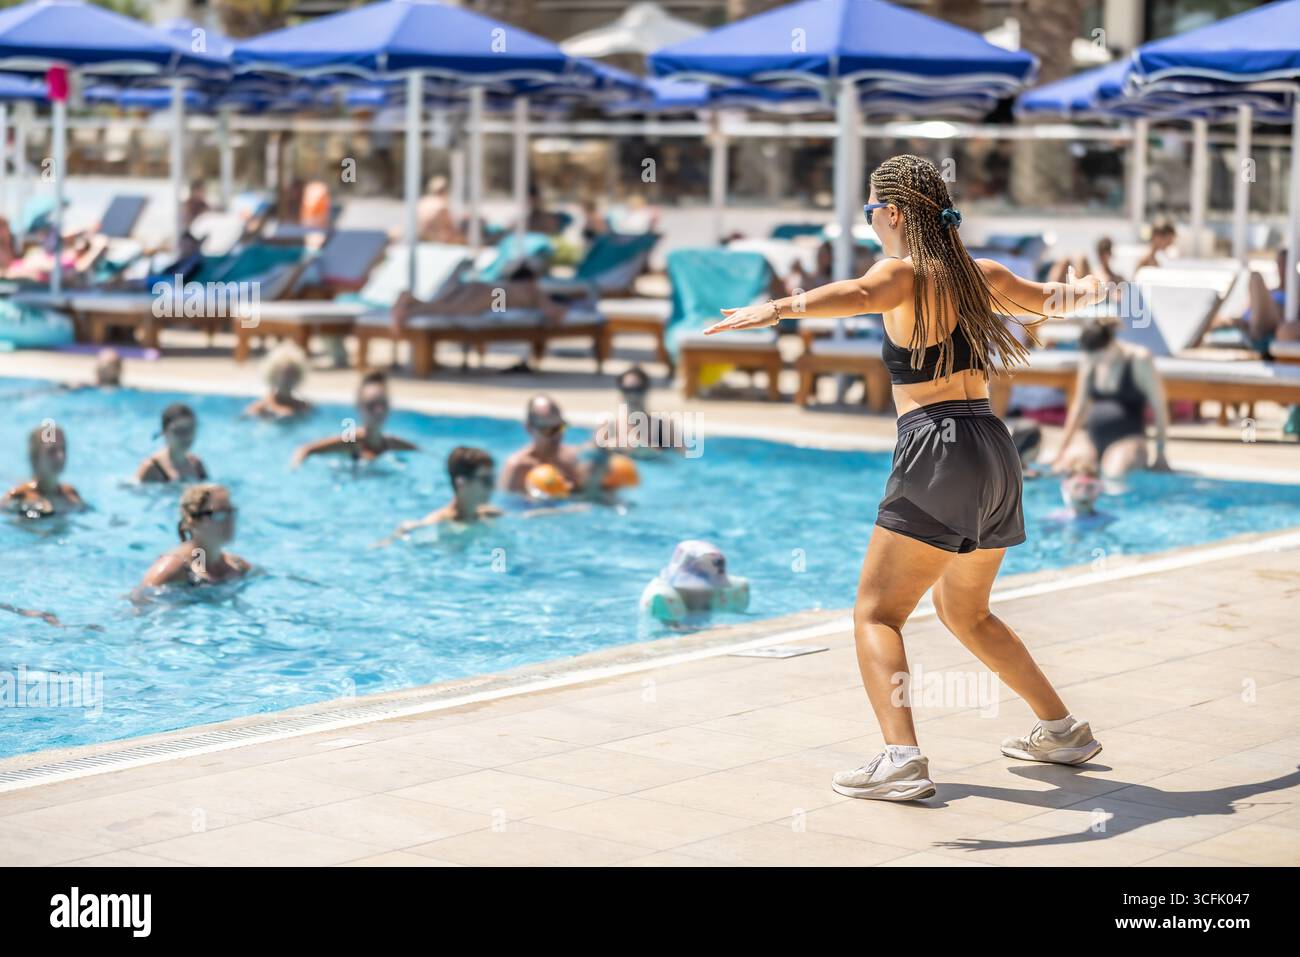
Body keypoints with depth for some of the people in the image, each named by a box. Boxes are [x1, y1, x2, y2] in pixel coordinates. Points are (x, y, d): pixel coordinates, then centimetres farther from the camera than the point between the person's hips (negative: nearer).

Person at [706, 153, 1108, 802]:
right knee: (965, 613, 27)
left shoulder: (904, 273, -7)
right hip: (995, 452, 8)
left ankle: (902, 758, -27)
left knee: (875, 613, -8)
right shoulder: (981, 275, 14)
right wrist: (1091, 289, 49)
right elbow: (1051, 301, 33)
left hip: (938, 454, -8)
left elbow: (855, 295, -32)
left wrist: (779, 308, -44)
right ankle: (1063, 730, 34)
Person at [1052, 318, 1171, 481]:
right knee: (1061, 469, -24)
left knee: (1115, 473, -35)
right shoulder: (1089, 362, 7)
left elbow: (1159, 406, -3)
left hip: (1128, 438, -4)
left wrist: (1160, 454, -4)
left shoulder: (1139, 359, -7)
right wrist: (1063, 449, 13)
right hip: (1092, 436, 4)